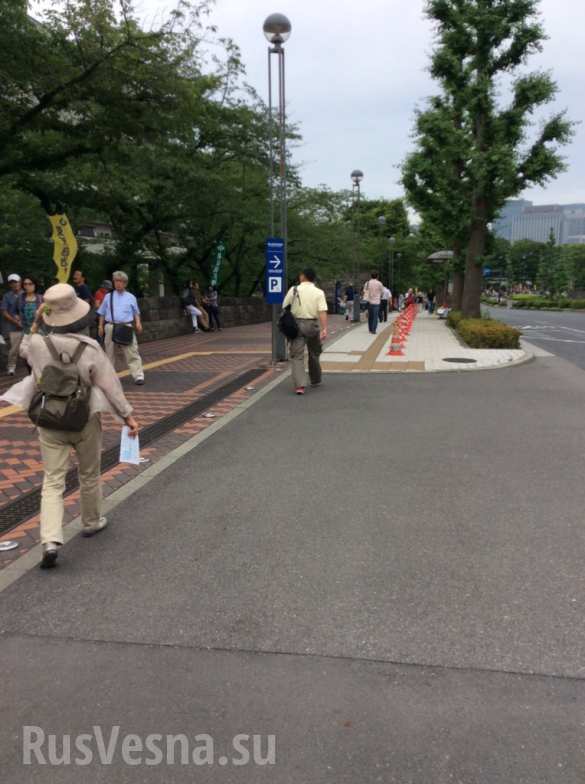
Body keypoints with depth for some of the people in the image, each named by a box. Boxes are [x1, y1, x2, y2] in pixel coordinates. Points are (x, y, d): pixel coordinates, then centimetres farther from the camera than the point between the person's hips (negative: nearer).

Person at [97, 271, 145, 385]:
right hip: (110, 327, 2)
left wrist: (138, 323, -2)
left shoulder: (131, 297, 10)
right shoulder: (108, 297, 11)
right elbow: (102, 313, 14)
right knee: (109, 353, 11)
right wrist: (100, 326, 8)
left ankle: (138, 376, -9)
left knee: (132, 353, -7)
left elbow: (136, 312, 14)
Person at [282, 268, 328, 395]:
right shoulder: (319, 292, 0)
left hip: (296, 324, -1)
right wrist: (324, 328, -17)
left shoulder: (293, 290, 2)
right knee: (314, 354, 19)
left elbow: (284, 308, 4)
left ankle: (299, 385, -17)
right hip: (313, 324, 1)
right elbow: (322, 312, -12)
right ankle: (315, 381, 33)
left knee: (297, 356, -2)